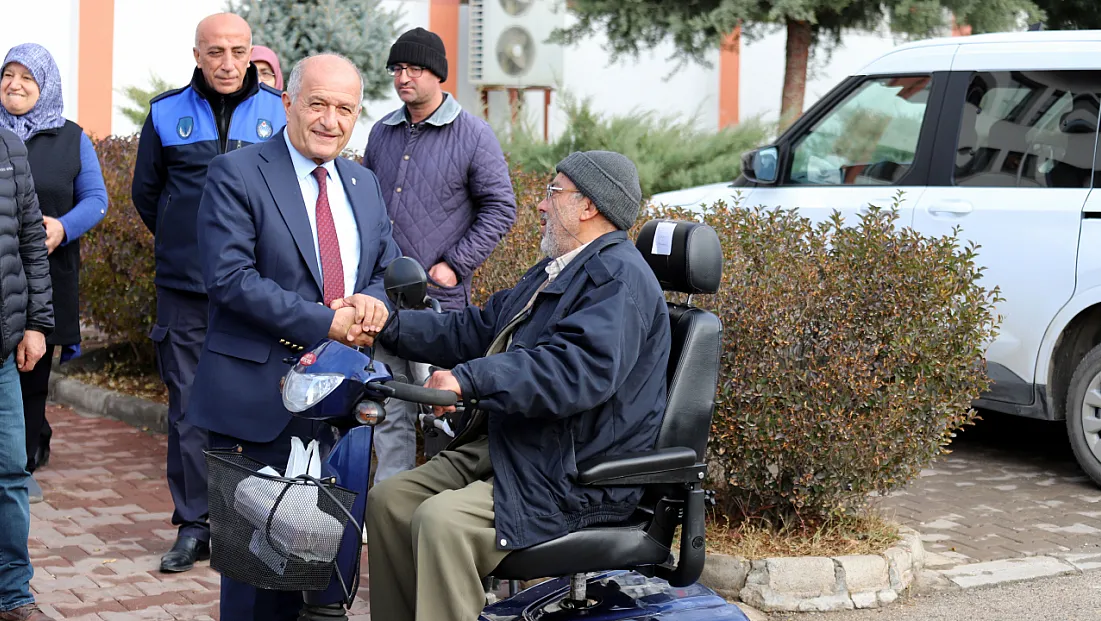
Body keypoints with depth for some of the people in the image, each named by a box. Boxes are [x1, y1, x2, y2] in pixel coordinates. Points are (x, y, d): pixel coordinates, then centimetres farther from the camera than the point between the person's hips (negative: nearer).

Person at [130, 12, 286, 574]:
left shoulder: (277, 112, 3)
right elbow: (145, 192, 18)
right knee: (188, 405, 3)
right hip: (184, 289, 1)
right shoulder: (167, 113, 5)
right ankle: (193, 524, 11)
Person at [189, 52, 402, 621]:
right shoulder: (236, 175, -7)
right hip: (260, 395, -6)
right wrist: (324, 322, -19)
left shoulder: (364, 185, 14)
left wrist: (374, 300, -8)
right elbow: (231, 277, -16)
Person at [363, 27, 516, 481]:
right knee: (389, 412, 9)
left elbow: (500, 208, -4)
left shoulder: (473, 135, -3)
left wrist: (454, 266, -9)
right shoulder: (382, 133, 13)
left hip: (439, 300, -5)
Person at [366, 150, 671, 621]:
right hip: (502, 444, 11)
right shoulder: (554, 271, 20)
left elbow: (581, 370, -30)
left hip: (577, 476, -10)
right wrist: (390, 325, 11)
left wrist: (470, 379, -30)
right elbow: (477, 331, 23)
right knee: (389, 500, 0)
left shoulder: (619, 278, -15)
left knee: (441, 521, -29)